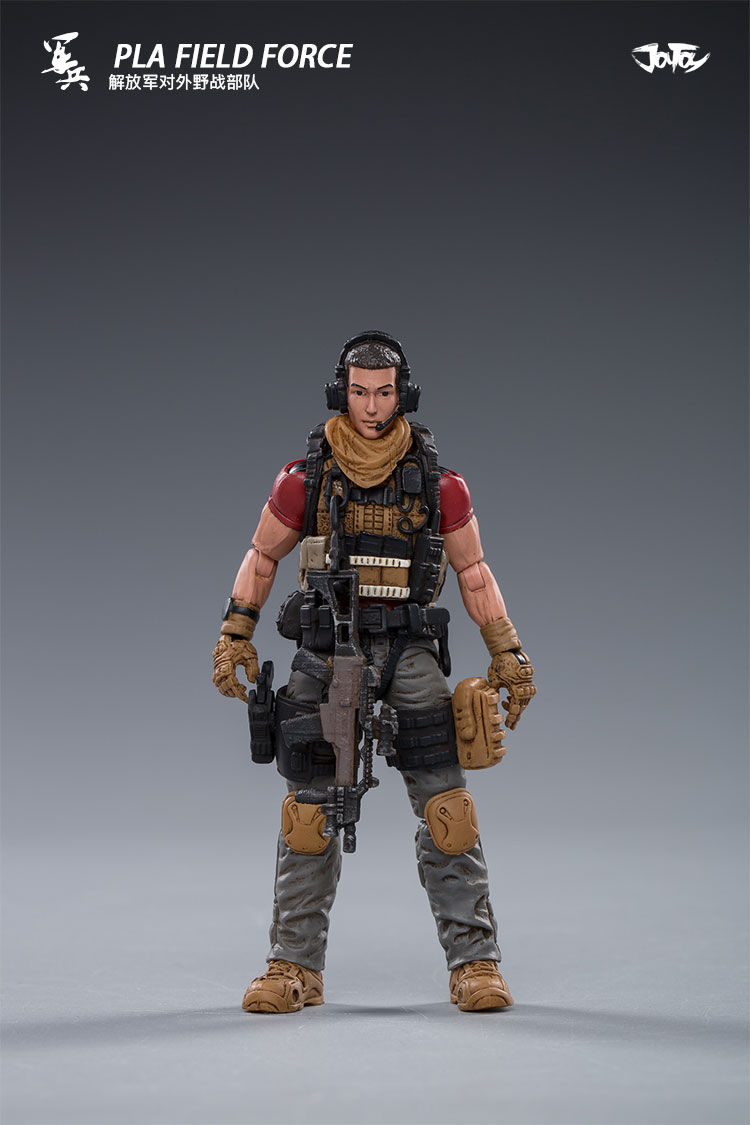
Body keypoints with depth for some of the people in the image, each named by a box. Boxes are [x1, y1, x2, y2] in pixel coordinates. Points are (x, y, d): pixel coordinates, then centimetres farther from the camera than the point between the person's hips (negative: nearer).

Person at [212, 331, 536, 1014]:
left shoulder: (440, 484, 2)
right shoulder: (306, 478, 1)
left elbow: (474, 572, 11)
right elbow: (262, 556, 13)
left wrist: (508, 656, 8)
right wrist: (236, 636, 6)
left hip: (411, 647, 0)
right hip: (326, 649, 0)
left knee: (447, 809, -8)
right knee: (308, 814, 0)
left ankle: (475, 963, 1)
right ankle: (295, 969, 10)